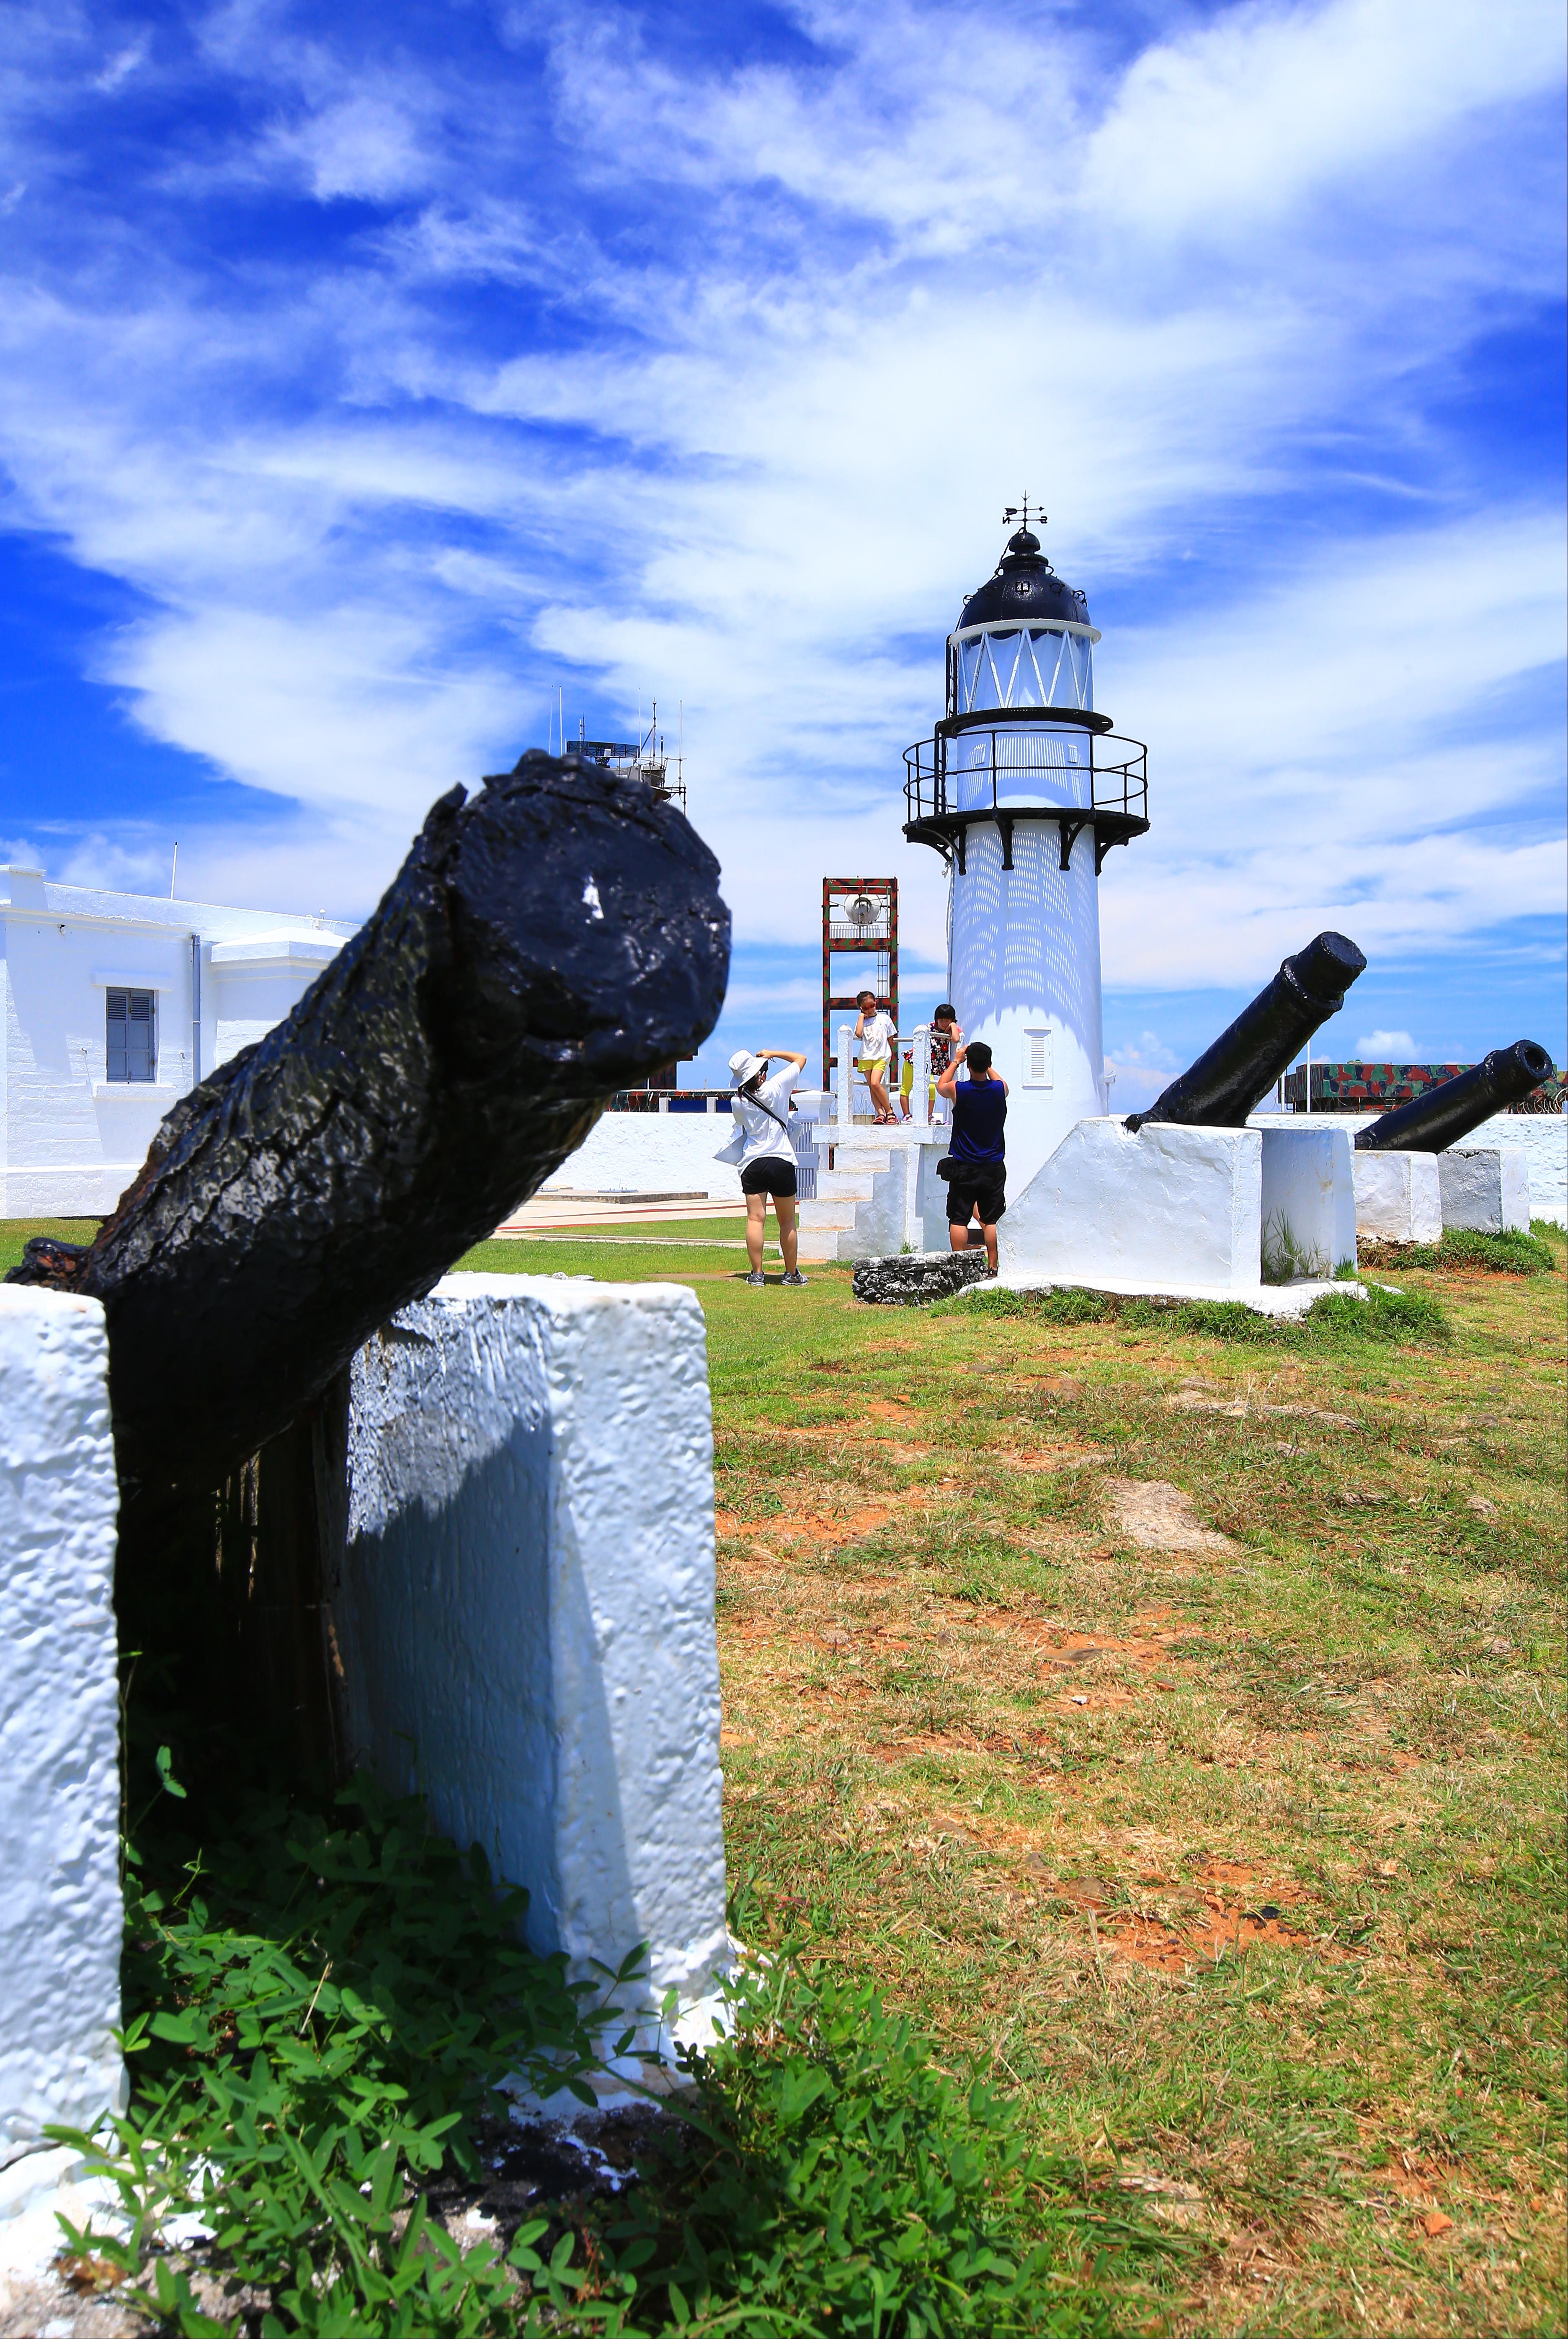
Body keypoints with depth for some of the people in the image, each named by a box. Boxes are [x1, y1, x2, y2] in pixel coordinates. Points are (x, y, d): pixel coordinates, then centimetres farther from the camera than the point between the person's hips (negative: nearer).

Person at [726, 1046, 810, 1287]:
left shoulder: (738, 1103, -1)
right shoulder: (775, 1088, -7)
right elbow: (800, 1059, 6)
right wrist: (772, 1054, 14)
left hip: (752, 1164, 1)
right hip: (782, 1162, -1)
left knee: (755, 1219, 0)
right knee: (787, 1222, 9)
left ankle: (757, 1274, -3)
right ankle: (791, 1274, 18)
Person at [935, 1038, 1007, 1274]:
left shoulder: (958, 1089, -10)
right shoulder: (1000, 1089, -6)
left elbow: (940, 1086, 15)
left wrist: (955, 1061, 22)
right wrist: (986, 1064, 27)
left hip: (963, 1168, -2)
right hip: (994, 1167, 2)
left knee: (959, 1219, 3)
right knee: (992, 1220, 6)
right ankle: (992, 1267, 7)